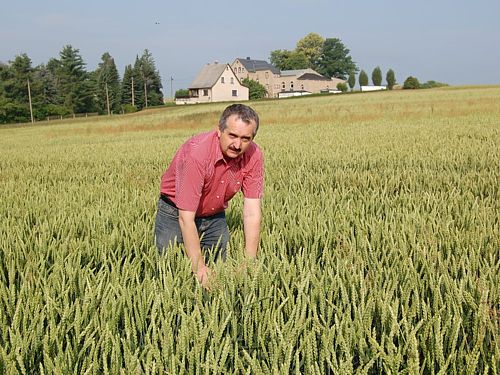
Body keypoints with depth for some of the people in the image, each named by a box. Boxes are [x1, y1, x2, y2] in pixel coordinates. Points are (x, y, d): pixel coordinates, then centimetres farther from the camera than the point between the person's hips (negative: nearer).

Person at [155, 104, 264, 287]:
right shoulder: (196, 152, -34)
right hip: (176, 215, -4)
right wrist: (199, 267, -34)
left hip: (215, 217, 4)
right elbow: (186, 218, -33)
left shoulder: (254, 155, -20)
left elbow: (252, 212, -18)